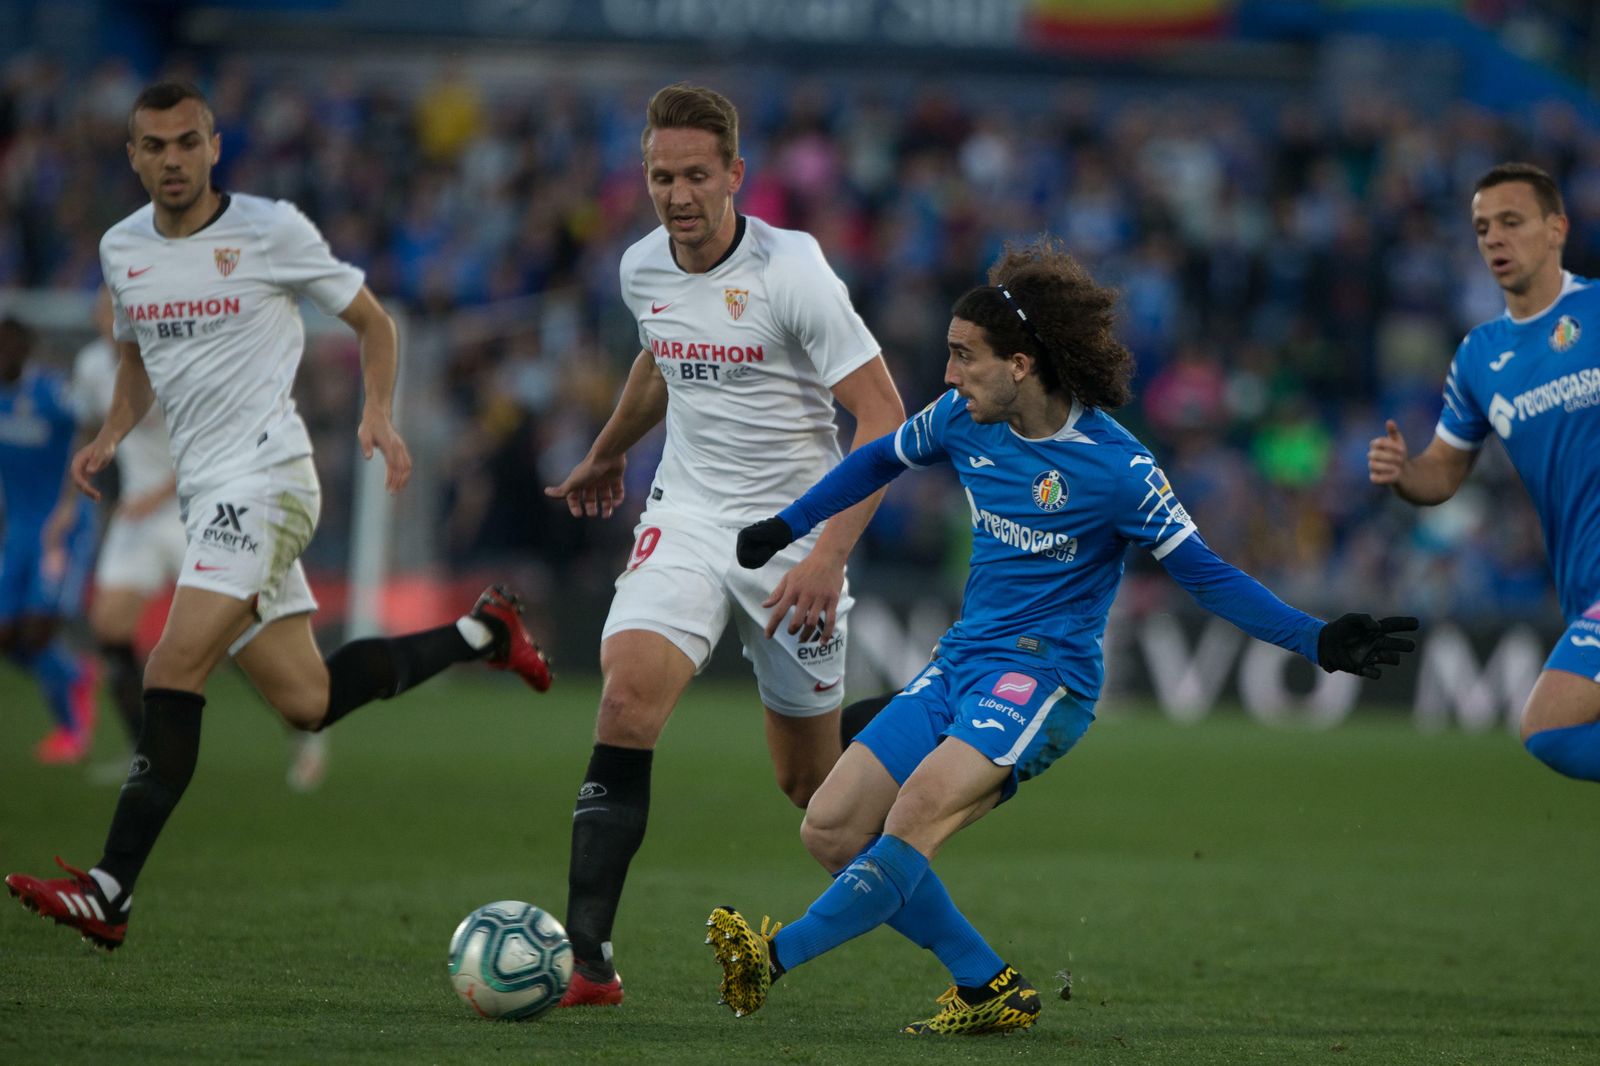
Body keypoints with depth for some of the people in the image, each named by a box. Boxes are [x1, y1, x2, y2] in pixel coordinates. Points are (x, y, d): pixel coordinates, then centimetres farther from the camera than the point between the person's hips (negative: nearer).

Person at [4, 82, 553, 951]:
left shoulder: (270, 230, -6)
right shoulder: (122, 249, 11)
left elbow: (372, 322, 4)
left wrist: (378, 414, -12)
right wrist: (109, 437, 7)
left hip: (264, 479, -7)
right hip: (205, 492, 7)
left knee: (173, 673, -19)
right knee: (307, 702, 8)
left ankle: (110, 893, -19)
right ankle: (480, 633, 30)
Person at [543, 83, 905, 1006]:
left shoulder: (791, 271, -17)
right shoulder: (644, 270, 1)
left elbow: (886, 420, -18)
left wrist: (829, 554, -26)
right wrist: (608, 453, 40)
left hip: (794, 528, -4)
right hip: (686, 516, 4)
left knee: (809, 777, 4)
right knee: (628, 693, -22)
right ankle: (586, 957, -26)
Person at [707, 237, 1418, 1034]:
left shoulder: (1114, 466, -15)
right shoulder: (964, 420, 1)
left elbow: (1204, 574, -10)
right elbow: (880, 461, 22)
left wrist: (1318, 641, -19)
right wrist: (784, 528, 26)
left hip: (1045, 673, -7)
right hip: (961, 662, 7)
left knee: (919, 809, -31)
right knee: (831, 830, -4)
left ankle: (774, 956, -27)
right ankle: (986, 989, 2)